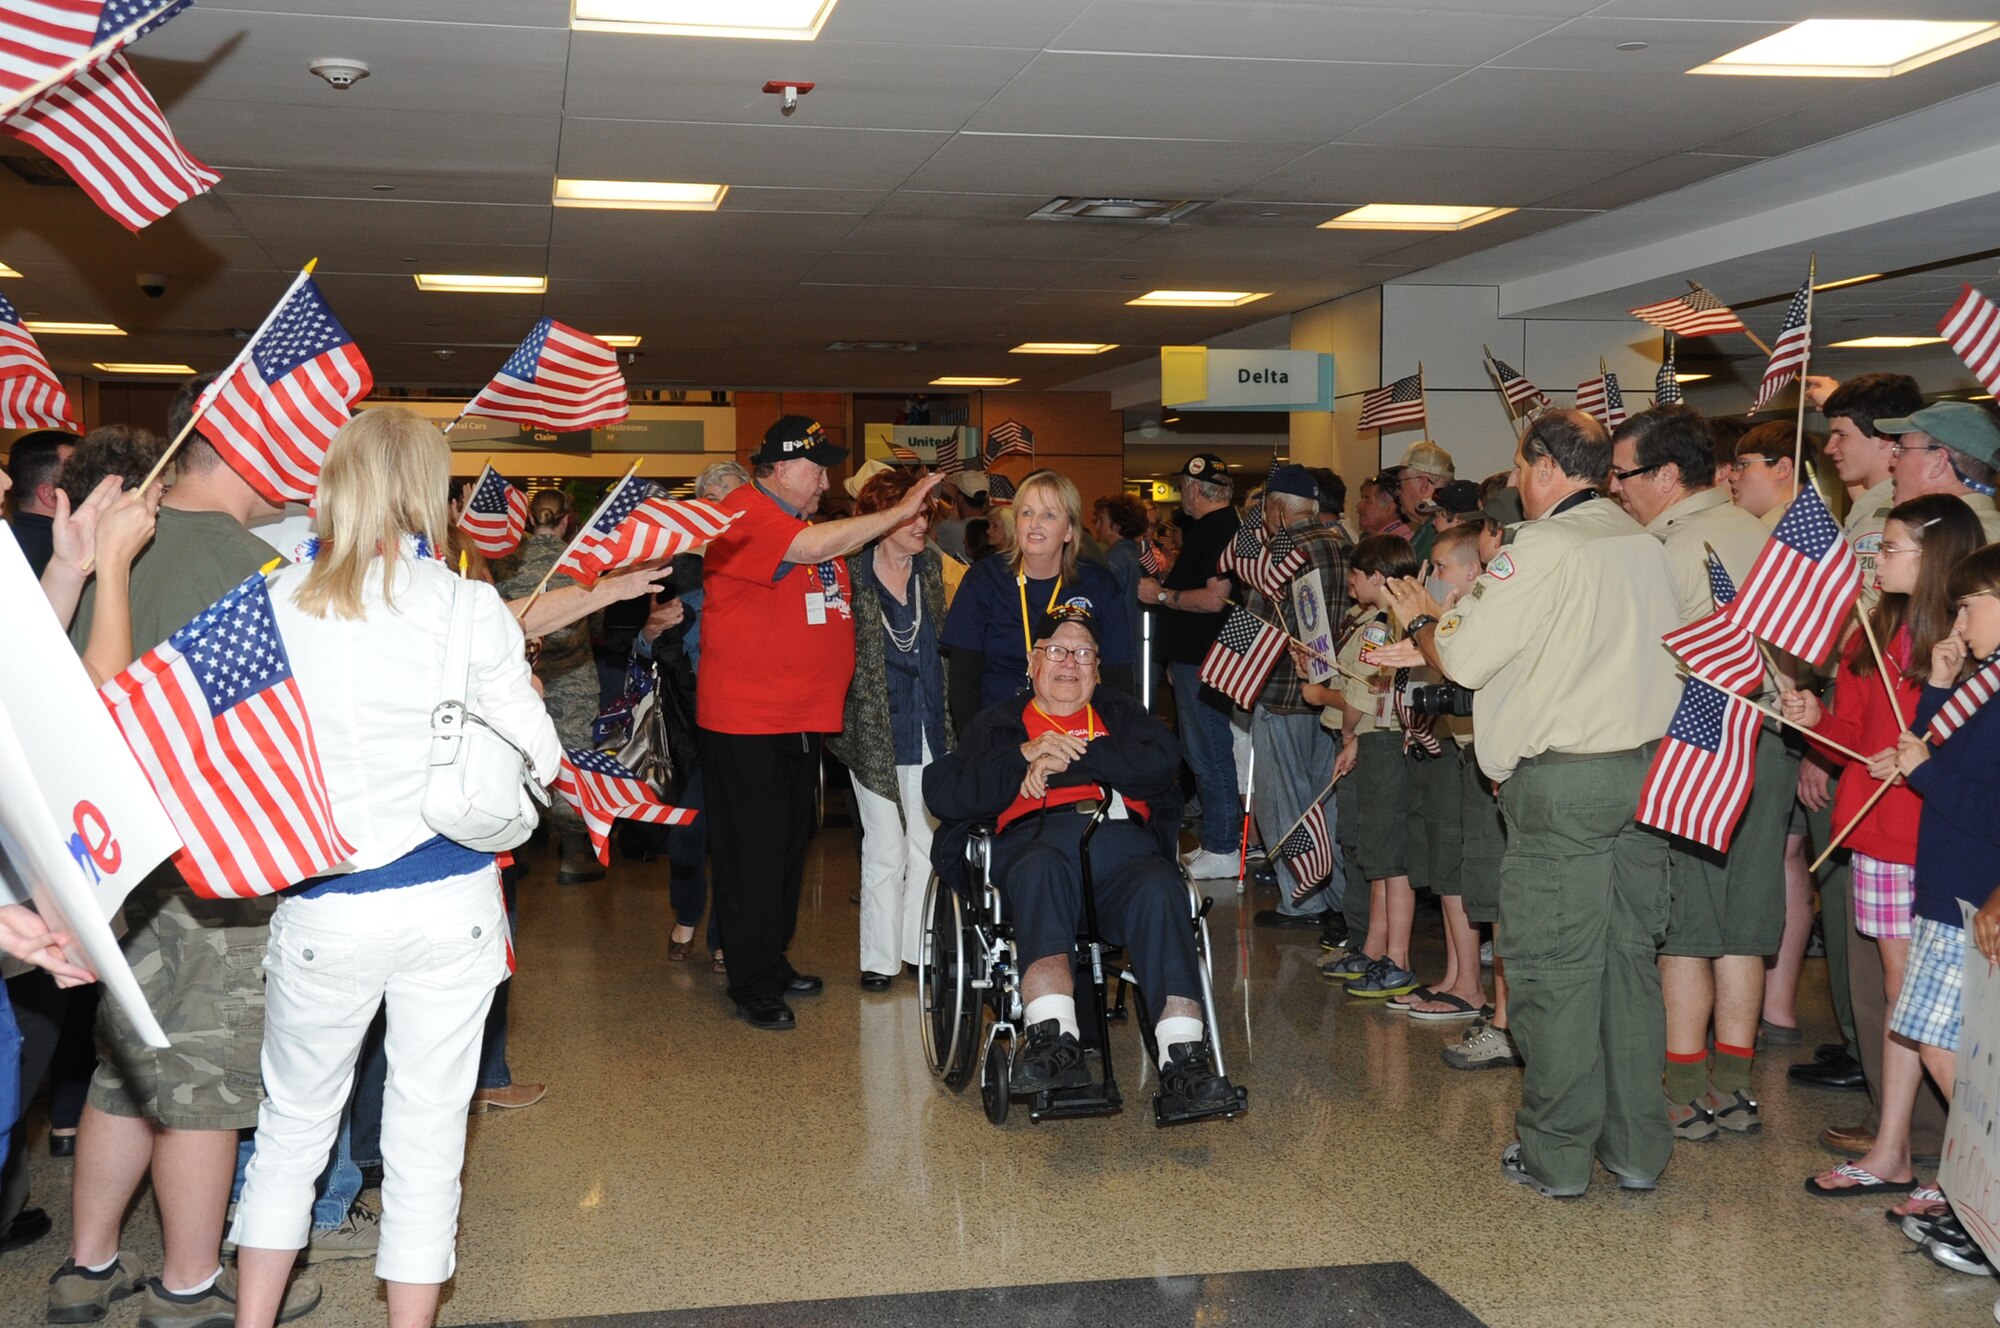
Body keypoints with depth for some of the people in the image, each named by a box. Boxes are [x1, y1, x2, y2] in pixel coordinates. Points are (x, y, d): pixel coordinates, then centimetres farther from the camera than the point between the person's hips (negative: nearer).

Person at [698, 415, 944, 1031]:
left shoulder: (803, 520, 18)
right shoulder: (745, 515, -12)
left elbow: (833, 604, 28)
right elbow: (809, 547, -29)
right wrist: (901, 511, -26)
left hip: (803, 719, 9)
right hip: (747, 723, -9)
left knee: (789, 847, 16)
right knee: (754, 853, -3)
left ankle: (773, 963, 28)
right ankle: (753, 987, 5)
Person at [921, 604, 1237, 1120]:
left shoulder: (1120, 715, 33)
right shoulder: (999, 724, 30)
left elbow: (1163, 760, 8)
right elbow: (942, 793, 13)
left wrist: (1067, 760, 1)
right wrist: (1024, 755, 2)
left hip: (1122, 838, 1)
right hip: (1036, 839, -1)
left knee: (1159, 889, -33)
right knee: (1040, 871, -38)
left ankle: (1183, 1062, -43)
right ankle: (1052, 1040, -52)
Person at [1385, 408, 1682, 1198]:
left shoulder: (1539, 549, -13)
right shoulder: (1645, 546, 10)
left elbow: (1461, 659, -12)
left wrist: (1420, 619, 10)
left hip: (1559, 783, -7)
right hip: (1644, 770, 7)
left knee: (1553, 969, 1)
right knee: (1629, 958, 12)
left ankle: (1557, 1156, 8)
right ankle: (1636, 1147, 19)